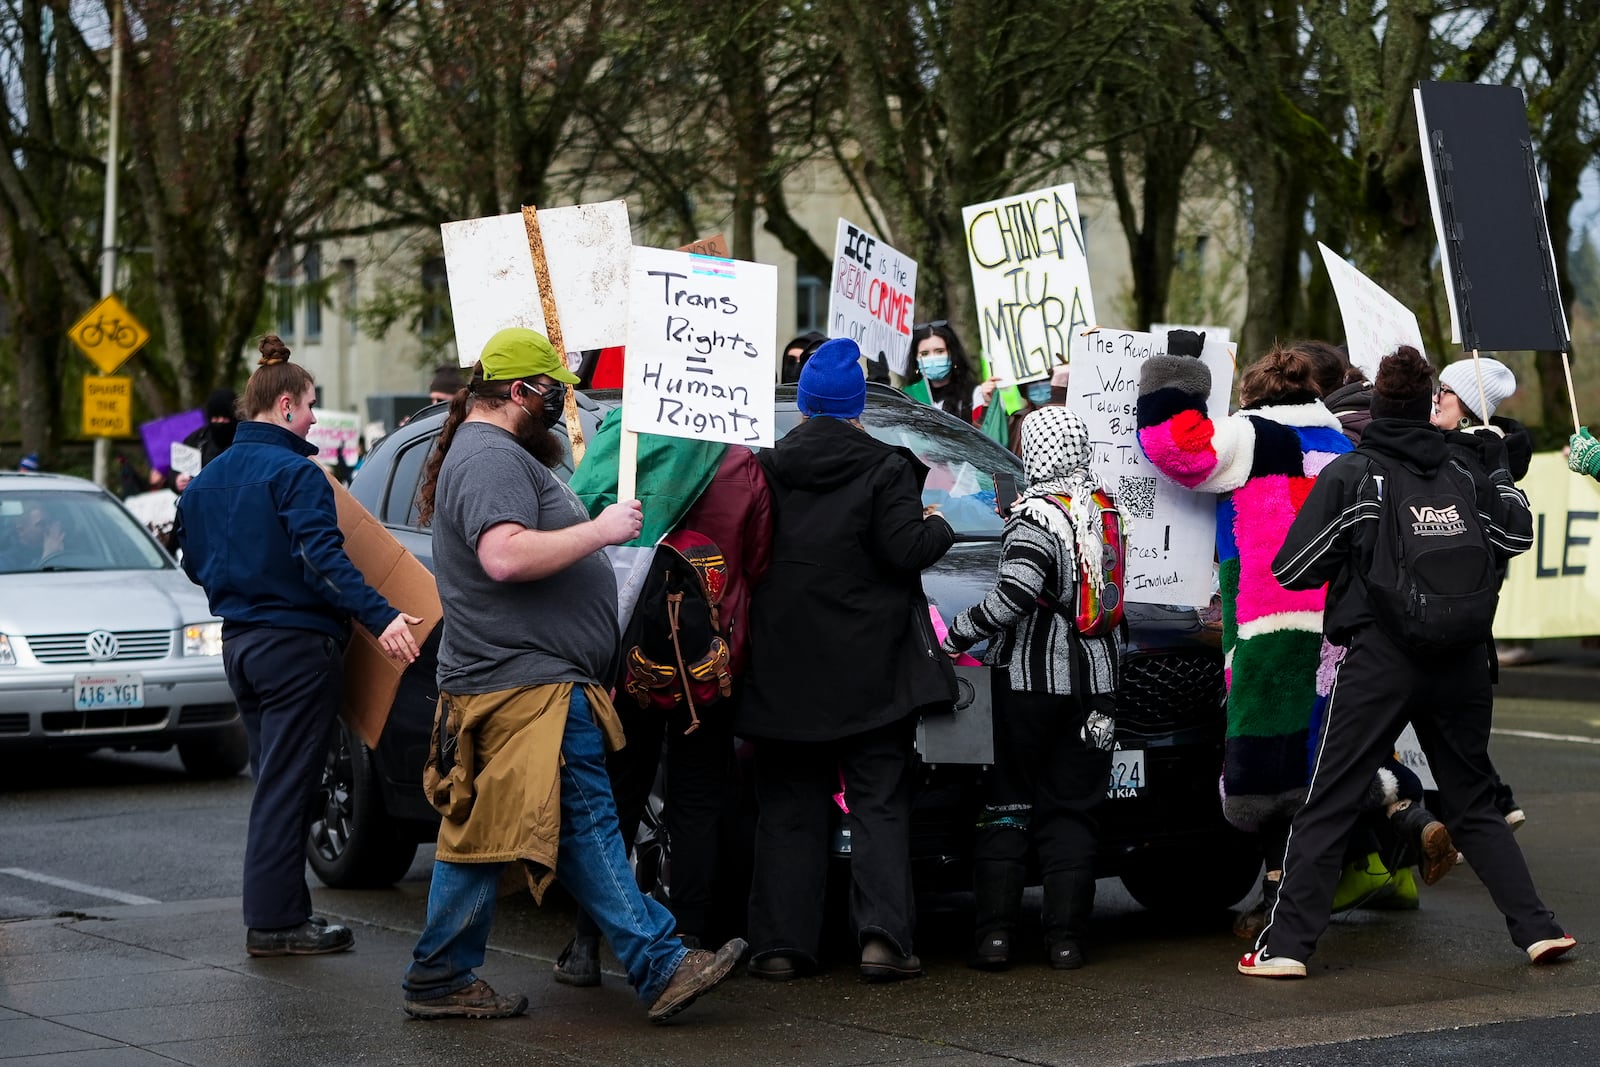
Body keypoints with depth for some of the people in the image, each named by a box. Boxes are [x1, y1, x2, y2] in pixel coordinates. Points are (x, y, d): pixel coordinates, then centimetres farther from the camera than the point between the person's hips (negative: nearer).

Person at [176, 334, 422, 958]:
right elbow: (322, 557, -26)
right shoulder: (295, 473, -15)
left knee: (274, 780, 16)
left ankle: (278, 911, 19)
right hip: (295, 645, -8)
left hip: (239, 642, 8)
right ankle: (274, 923, -2)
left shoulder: (208, 479, 11)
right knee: (286, 785, -4)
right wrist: (380, 617, -32)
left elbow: (194, 563, 18)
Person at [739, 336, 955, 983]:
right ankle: (881, 935, -8)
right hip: (868, 674, -2)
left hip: (782, 673, 2)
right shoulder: (885, 470, -7)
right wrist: (939, 528, 6)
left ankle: (780, 942, 6)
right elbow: (905, 551, -12)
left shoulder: (766, 469, 1)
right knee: (879, 805, 4)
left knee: (788, 808, 10)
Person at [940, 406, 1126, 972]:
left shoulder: (1035, 517, -13)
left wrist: (957, 632, -16)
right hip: (1092, 682, 5)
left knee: (1007, 807, 4)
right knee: (1071, 812, 8)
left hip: (1030, 680, -5)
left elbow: (1014, 596, -24)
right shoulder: (1104, 511, 8)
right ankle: (1066, 938, 4)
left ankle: (995, 933, -1)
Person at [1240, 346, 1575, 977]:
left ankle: (1287, 945, -5)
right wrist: (1500, 470, 35)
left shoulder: (1348, 476, -6)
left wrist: (1344, 559, 13)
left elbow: (1291, 571, -8)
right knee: (1474, 805, 18)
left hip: (1379, 660, -4)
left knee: (1327, 806, 0)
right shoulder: (1464, 477, 7)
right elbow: (1517, 536, 23)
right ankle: (1537, 929, 13)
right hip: (1460, 663, 4)